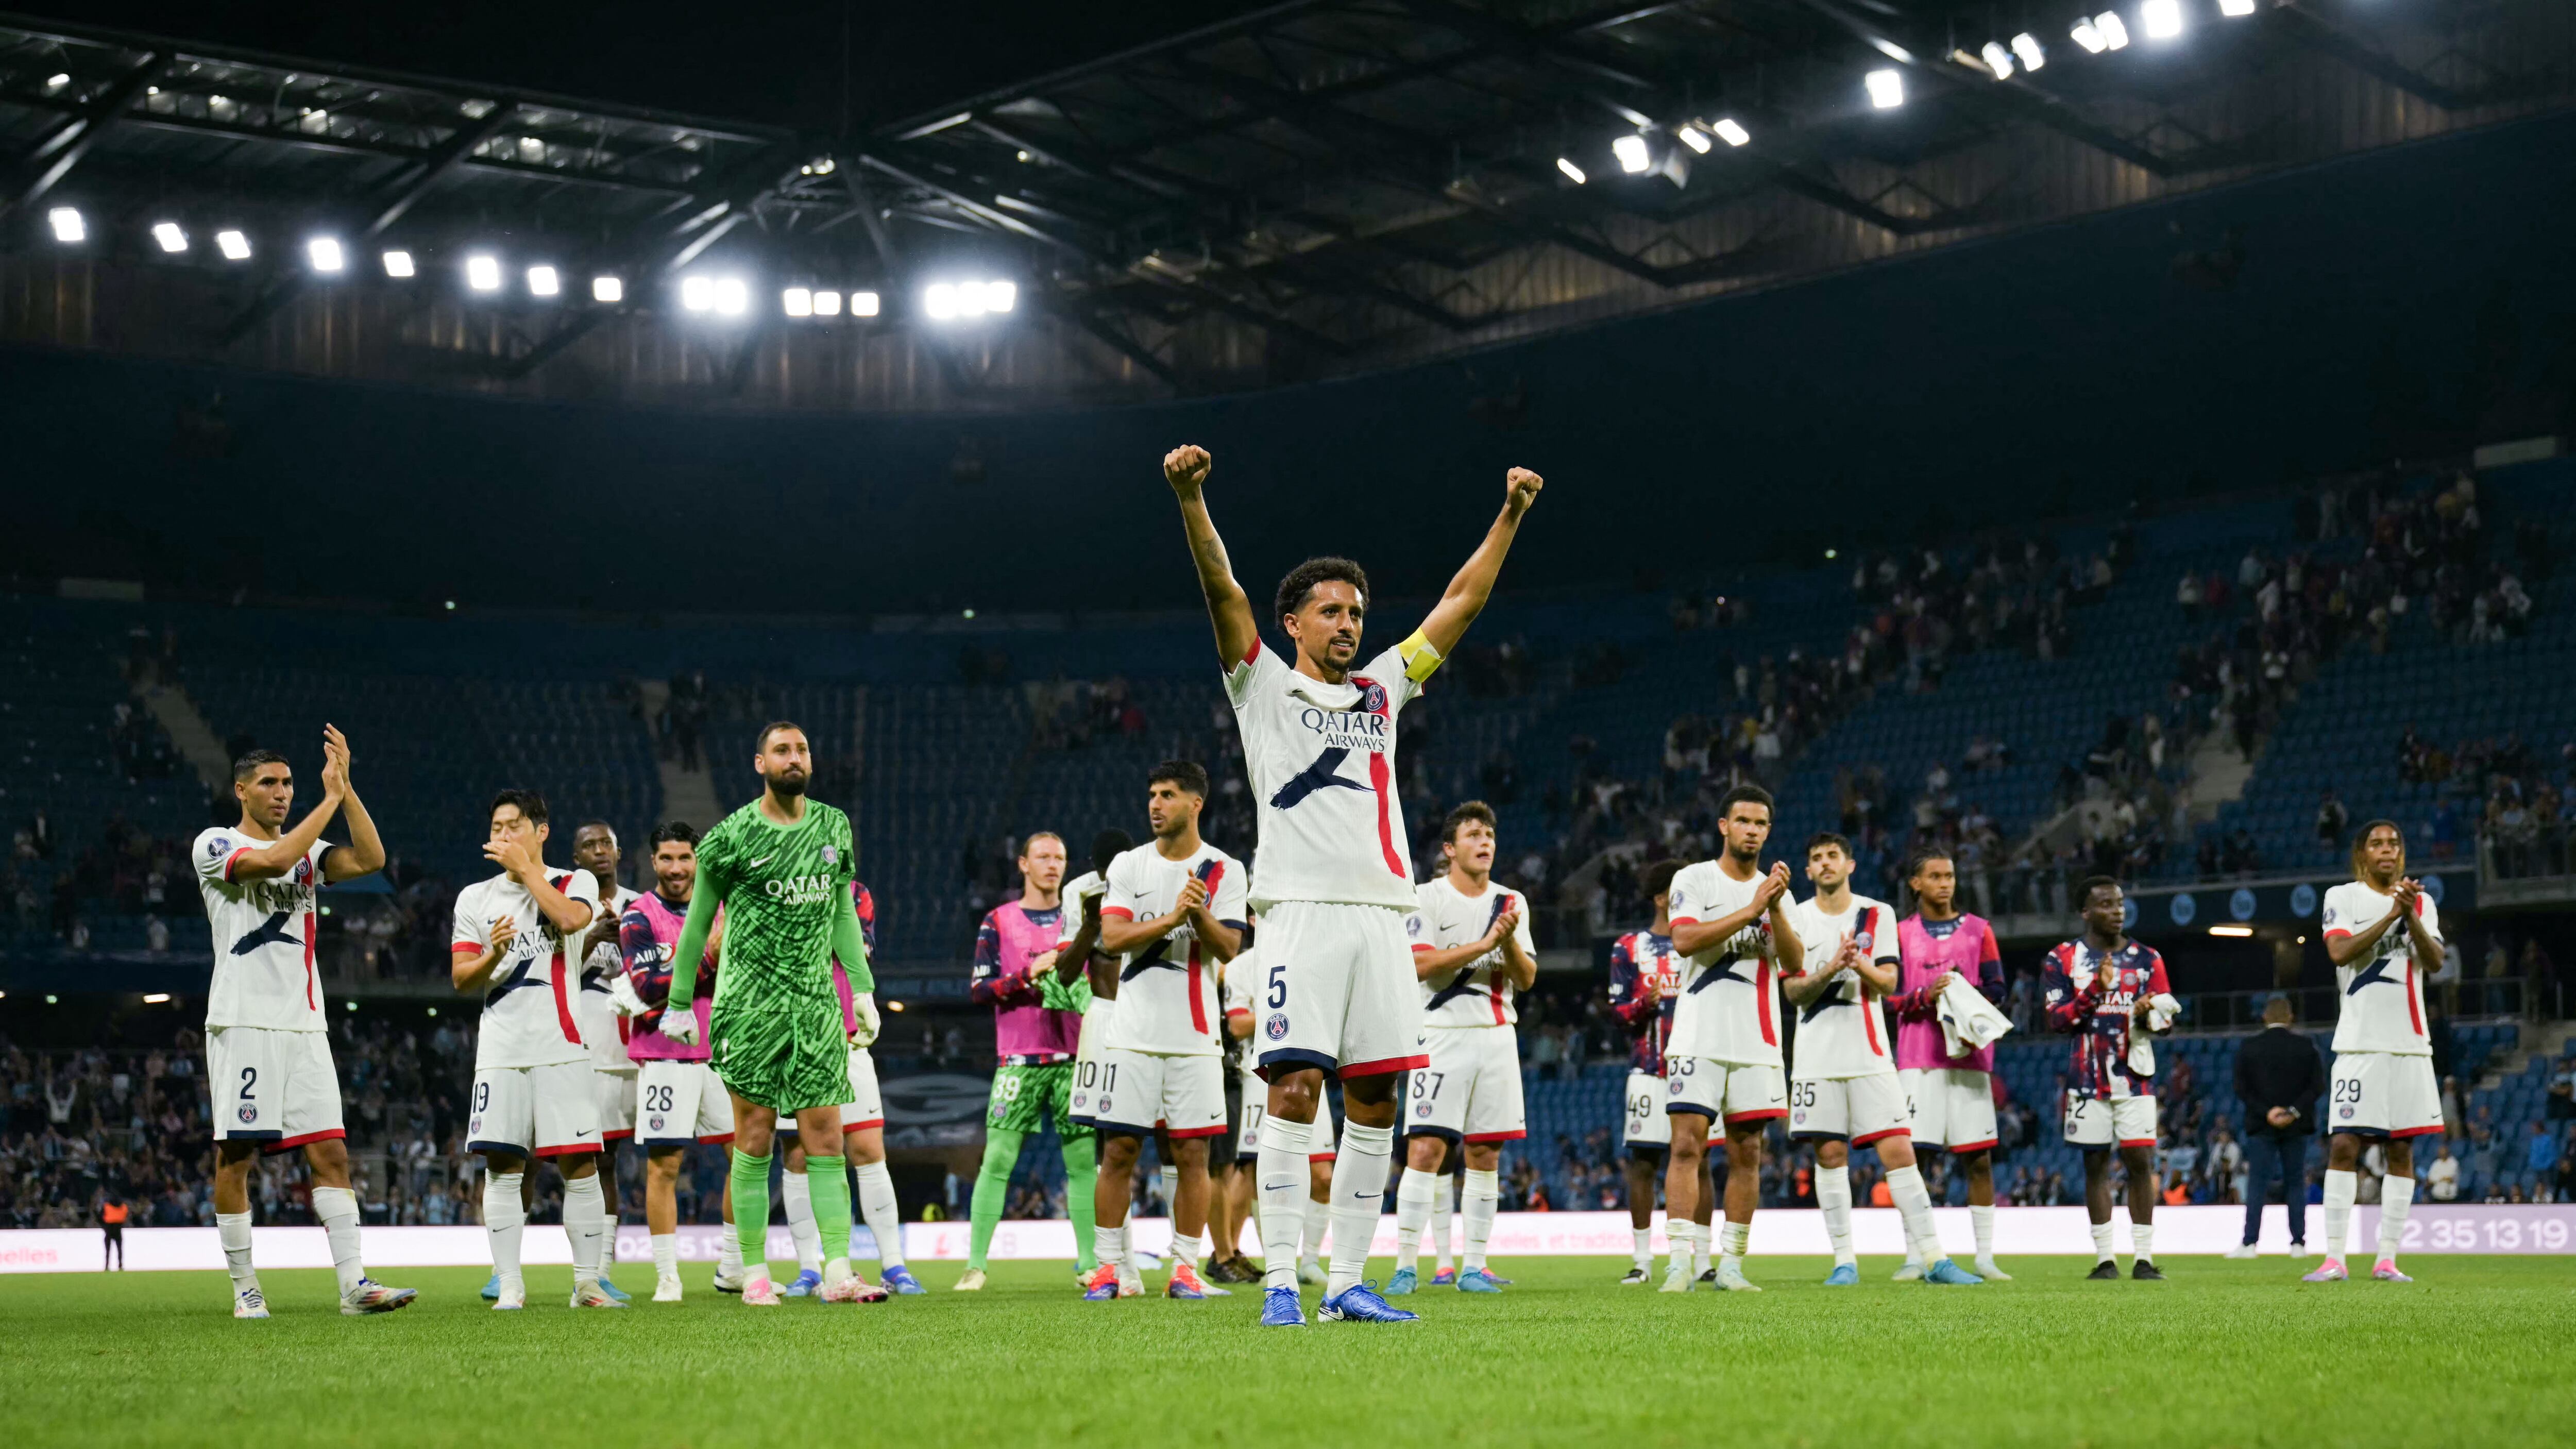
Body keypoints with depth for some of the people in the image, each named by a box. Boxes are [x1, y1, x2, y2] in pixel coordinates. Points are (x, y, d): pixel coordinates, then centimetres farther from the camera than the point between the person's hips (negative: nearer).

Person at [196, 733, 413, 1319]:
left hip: (305, 1026, 5)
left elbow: (369, 860, -1)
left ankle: (353, 1284, -6)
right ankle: (245, 1288, 6)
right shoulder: (215, 845, 0)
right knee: (235, 1158, -2)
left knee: (331, 1155, -2)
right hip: (243, 1023, -5)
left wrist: (346, 788, -6)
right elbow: (273, 860, -20)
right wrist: (329, 798, -14)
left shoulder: (307, 851, 17)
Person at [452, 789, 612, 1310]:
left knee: (580, 1166, -4)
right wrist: (493, 956, -12)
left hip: (563, 1046, -2)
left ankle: (587, 1282, 2)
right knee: (502, 1168, -2)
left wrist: (524, 868, -9)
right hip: (500, 1048, 2)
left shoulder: (574, 882, 7)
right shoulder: (475, 898, 14)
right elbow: (461, 979, 8)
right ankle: (509, 1284, 3)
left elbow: (570, 919, -17)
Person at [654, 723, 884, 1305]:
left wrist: (863, 990, 10)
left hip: (816, 1000, 4)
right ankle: (755, 1275, 5)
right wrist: (679, 1002, 6)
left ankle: (838, 1272, -3)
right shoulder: (732, 836, -2)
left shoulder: (833, 827, 10)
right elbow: (699, 919, 5)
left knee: (825, 1136, -1)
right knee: (755, 1137, -1)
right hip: (750, 1001, -4)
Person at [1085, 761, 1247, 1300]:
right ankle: (1109, 1267, 6)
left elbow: (1228, 948, -6)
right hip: (1134, 1032, 1)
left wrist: (1201, 914, -24)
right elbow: (1113, 938, -6)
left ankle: (1185, 1269, 6)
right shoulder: (1128, 866, 7)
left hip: (1194, 1036, -1)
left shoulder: (1225, 871, 4)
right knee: (1119, 1151, -1)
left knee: (1192, 1154, -1)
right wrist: (1172, 918, -19)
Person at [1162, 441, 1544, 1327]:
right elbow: (1222, 589, -3)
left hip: (1381, 914, 5)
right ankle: (1280, 1282, -11)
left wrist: (1510, 514, 21)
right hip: (1304, 912, -5)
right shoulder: (1265, 688, 10)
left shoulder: (1381, 690, 22)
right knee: (1294, 1093, -12)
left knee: (1373, 1102, 1)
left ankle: (1348, 1282, 6)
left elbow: (1461, 601, 24)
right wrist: (1190, 498, -16)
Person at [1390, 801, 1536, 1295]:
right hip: (1442, 1036, -5)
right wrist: (1484, 944, -18)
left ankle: (1473, 1266, 9)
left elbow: (1526, 979, 9)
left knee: (1485, 1154, 4)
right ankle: (1406, 1265, -11)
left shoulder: (1511, 903, 14)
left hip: (1497, 1036, 5)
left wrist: (1510, 943, -11)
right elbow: (1420, 964, -14)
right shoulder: (1427, 899, -1)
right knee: (1426, 1149, -12)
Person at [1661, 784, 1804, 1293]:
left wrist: (1776, 909, -12)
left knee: (1747, 1152, 3)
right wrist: (1750, 910, -17)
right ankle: (1680, 1262, -13)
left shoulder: (1776, 891, 14)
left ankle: (1731, 1265, 8)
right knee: (1687, 1144, -11)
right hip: (1700, 1037, -4)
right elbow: (1685, 940, -15)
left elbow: (1795, 964, 2)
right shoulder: (1694, 879, 3)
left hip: (1757, 1042, 4)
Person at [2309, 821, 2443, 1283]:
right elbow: (2340, 952, -12)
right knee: (2344, 1146, -9)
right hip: (2360, 1041, -3)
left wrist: (2411, 916, -15)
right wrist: (2390, 915, -18)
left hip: (2410, 1042, 4)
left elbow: (2434, 961, -1)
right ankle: (2334, 1258, -8)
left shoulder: (2421, 902, 13)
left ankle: (2387, 1259, 7)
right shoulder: (2343, 897, 4)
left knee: (2402, 1149, 3)